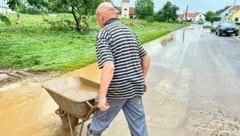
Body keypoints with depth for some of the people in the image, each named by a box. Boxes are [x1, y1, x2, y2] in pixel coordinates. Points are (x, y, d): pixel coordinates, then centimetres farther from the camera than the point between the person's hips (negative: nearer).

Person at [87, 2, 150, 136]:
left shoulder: (103, 35, -12)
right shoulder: (130, 31, 10)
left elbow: (109, 67, -26)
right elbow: (146, 59, 12)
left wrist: (102, 96, -20)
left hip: (116, 90, -5)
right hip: (135, 88, 6)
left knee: (102, 116, 22)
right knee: (138, 123, 15)